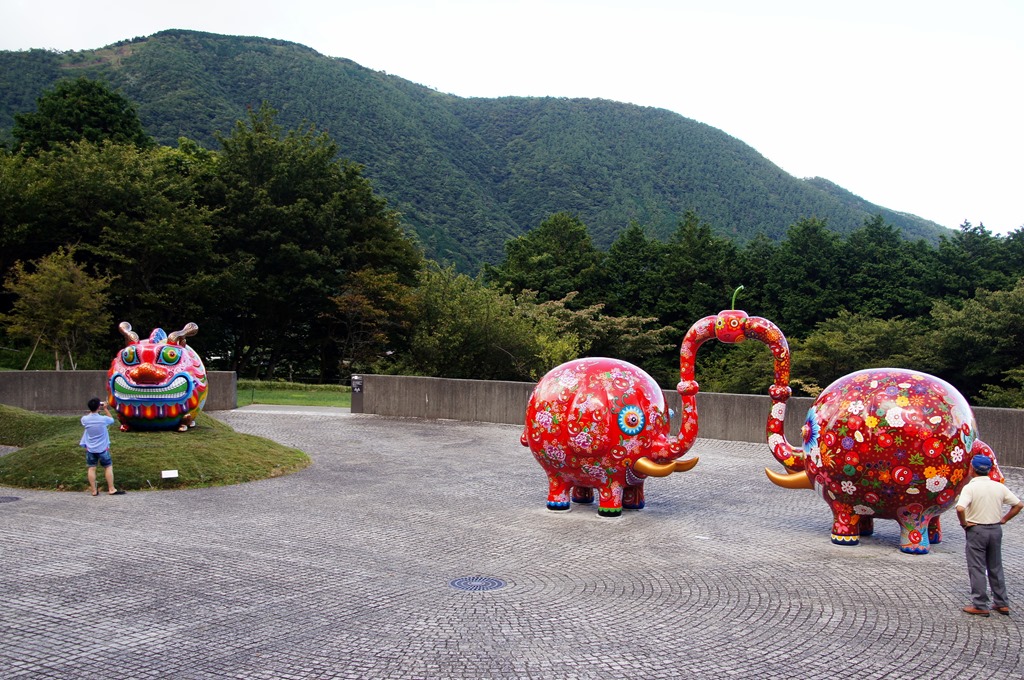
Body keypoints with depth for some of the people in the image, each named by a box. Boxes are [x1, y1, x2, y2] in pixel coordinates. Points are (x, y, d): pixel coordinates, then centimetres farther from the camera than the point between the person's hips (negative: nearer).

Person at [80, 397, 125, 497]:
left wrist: (92, 410, 10)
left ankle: (94, 490, 9)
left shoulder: (85, 419, -11)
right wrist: (105, 409, 9)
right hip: (102, 448, -2)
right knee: (108, 467, 8)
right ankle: (111, 489, 9)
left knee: (91, 468, 7)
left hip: (90, 449, 2)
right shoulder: (103, 419, -18)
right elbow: (112, 420, 5)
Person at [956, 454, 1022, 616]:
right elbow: (1018, 505, 6)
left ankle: (980, 606, 6)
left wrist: (964, 523, -14)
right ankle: (1002, 603, 24)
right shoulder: (999, 487, 1)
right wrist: (1003, 519, 9)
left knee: (977, 569, 3)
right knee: (996, 567, 17)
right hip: (996, 530, 5)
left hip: (976, 530, -5)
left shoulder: (970, 487, -16)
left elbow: (960, 508, -30)